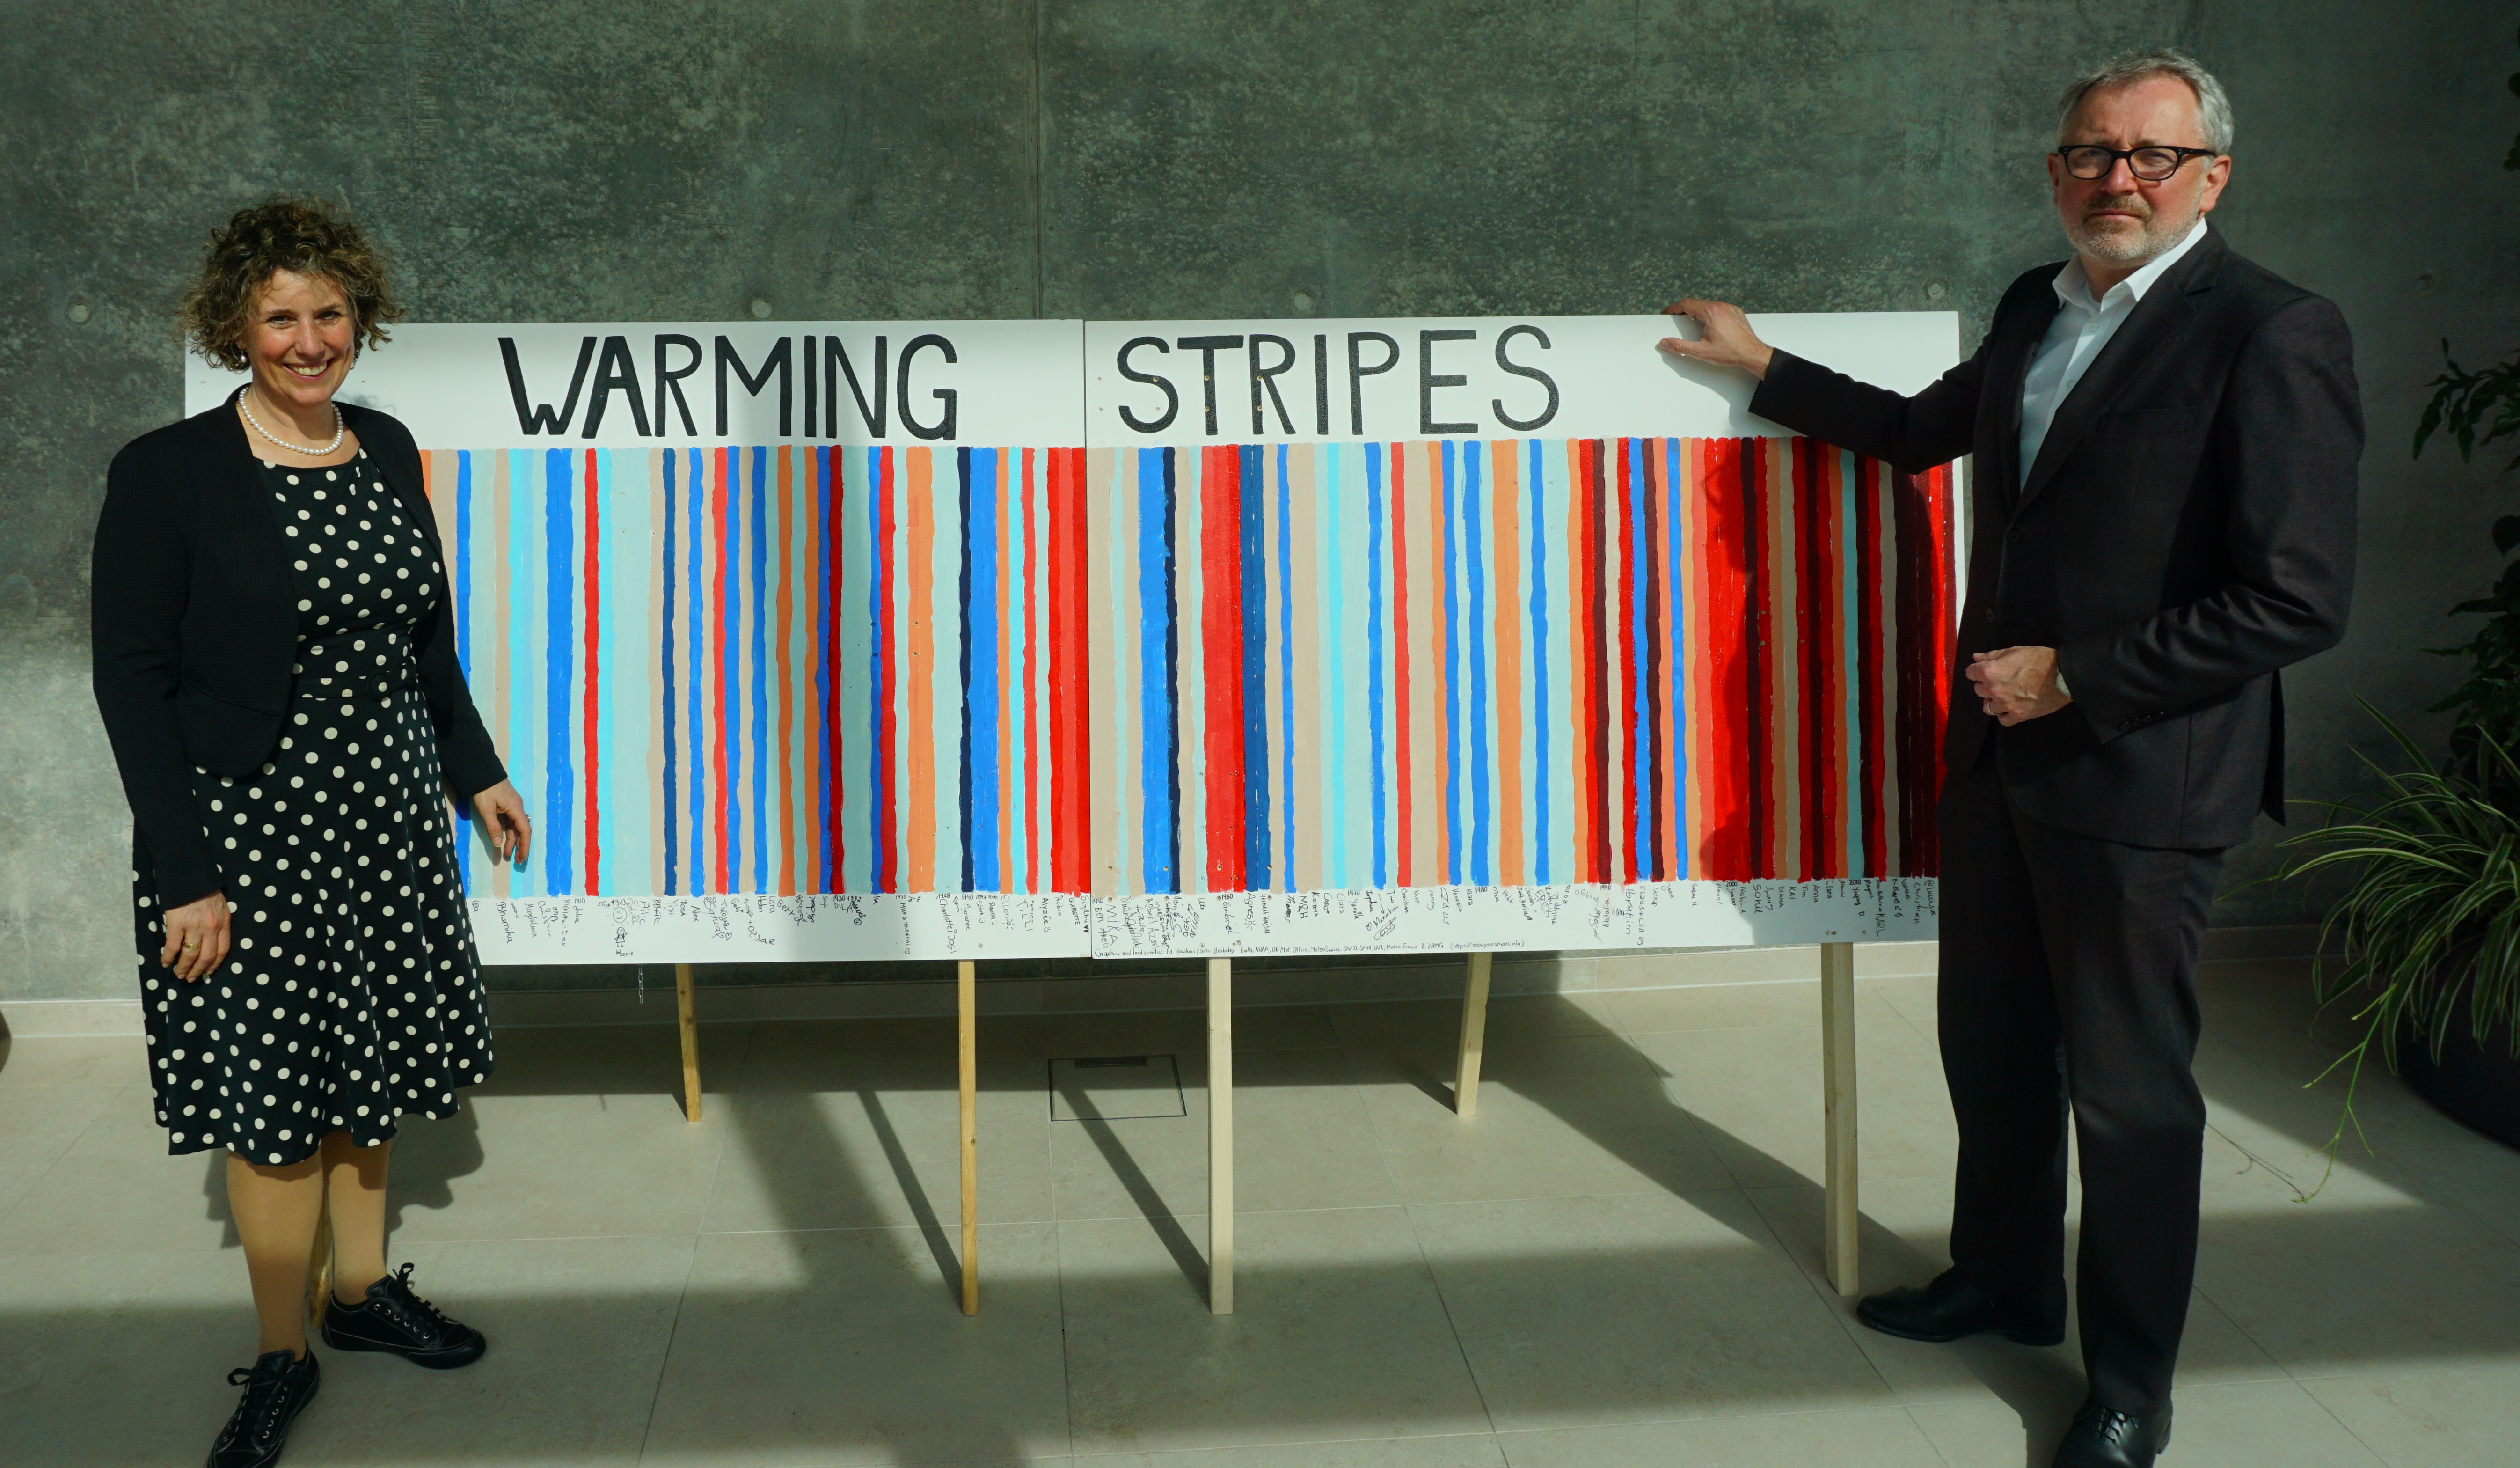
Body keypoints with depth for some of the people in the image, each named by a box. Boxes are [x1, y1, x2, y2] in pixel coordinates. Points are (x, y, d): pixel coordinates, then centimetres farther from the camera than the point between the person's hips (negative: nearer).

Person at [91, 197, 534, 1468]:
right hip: (248, 830, -5)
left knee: (367, 1064, 16)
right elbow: (132, 680, -12)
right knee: (274, 1092, 2)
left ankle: (363, 1290, 34)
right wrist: (184, 875, -16)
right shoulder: (166, 474, -12)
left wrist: (477, 772, 15)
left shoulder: (385, 449, 6)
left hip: (387, 816, 5)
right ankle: (282, 1357, 19)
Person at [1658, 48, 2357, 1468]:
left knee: (2130, 1088, 6)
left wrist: (2069, 678, -18)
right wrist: (1760, 363, 27)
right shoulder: (2037, 308, 8)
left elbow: (2297, 601, -20)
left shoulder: (2275, 336, -16)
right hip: (2001, 750, 7)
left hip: (2139, 777, -7)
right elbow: (1922, 429, 27)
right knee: (1993, 1046, 20)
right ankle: (2005, 1279, 42)